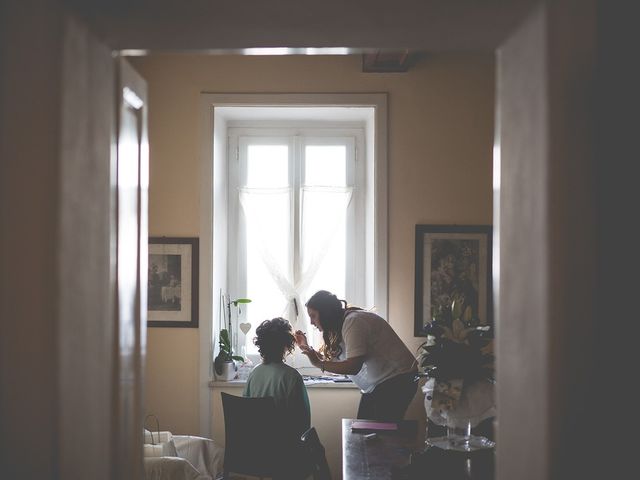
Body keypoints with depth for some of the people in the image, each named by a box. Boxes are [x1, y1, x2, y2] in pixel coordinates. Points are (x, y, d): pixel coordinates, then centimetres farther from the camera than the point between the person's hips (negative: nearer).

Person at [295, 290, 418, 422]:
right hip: (376, 386, 10)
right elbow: (332, 361, 9)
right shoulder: (340, 325, 11)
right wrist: (306, 348, 8)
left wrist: (319, 364, -25)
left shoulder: (353, 322, -19)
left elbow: (353, 367, -26)